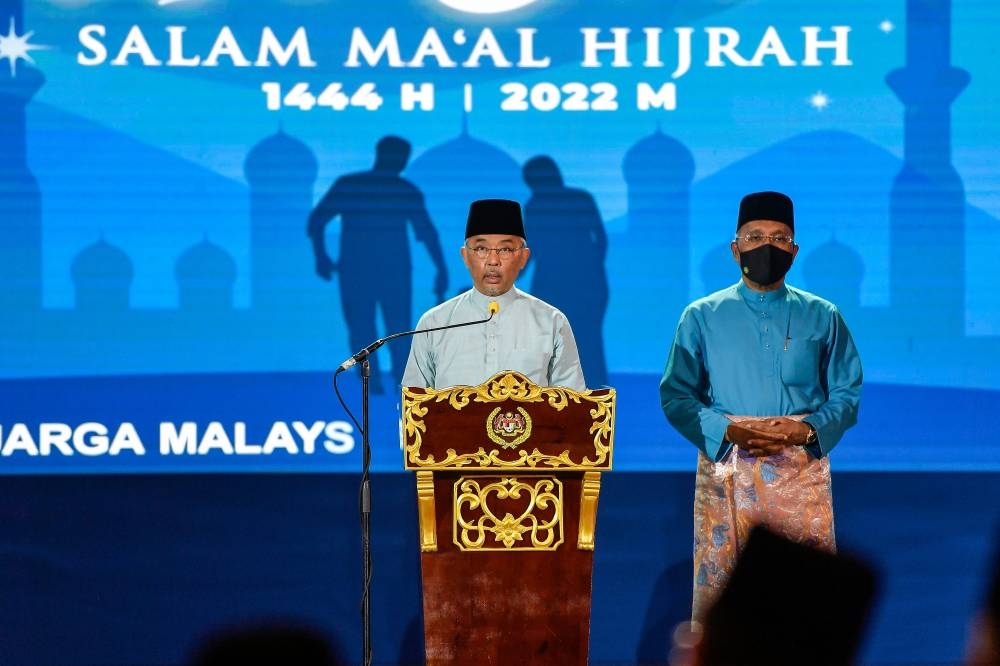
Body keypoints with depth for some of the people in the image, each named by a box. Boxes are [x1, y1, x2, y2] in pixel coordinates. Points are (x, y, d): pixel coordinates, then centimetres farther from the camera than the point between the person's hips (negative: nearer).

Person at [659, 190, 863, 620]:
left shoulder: (821, 318, 13)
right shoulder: (702, 318, 10)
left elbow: (847, 392, 9)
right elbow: (675, 394, 5)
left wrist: (807, 429, -11)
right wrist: (729, 430, -12)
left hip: (802, 469, 0)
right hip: (726, 468, 0)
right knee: (716, 586, -6)